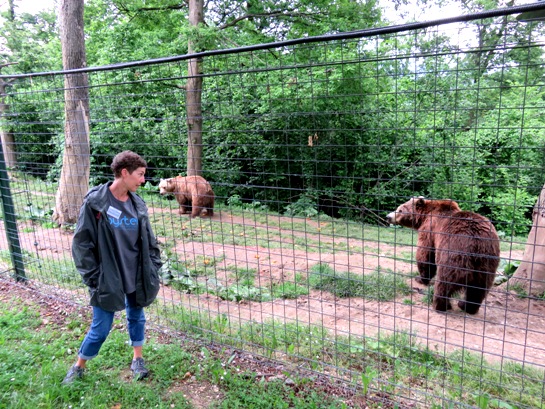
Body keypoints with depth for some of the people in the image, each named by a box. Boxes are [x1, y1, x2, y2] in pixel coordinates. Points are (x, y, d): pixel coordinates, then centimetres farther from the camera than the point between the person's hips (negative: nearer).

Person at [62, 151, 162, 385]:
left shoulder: (138, 204, 0)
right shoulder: (95, 202, -15)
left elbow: (149, 240, 8)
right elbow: (82, 243, -11)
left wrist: (153, 269, 3)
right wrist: (93, 278, -11)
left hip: (137, 277, 4)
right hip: (108, 279, -4)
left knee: (137, 319, 19)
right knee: (101, 329, 8)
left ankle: (137, 359, 40)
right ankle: (79, 367, 34)